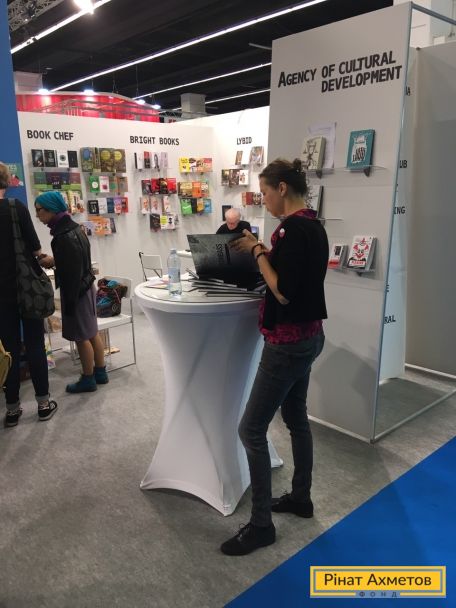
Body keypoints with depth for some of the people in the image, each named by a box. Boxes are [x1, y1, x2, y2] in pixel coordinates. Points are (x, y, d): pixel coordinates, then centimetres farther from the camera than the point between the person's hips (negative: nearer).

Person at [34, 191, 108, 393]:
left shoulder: (64, 236, -23)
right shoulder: (72, 227, 6)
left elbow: (72, 272, -23)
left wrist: (69, 302, -19)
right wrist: (54, 259, 17)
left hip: (76, 290, -9)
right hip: (86, 286, 9)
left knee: (81, 336, 4)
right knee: (91, 332, 17)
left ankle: (88, 379, 18)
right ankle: (100, 372, 29)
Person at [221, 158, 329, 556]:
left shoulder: (293, 228, -21)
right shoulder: (313, 225, 10)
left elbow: (283, 292, -24)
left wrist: (257, 251, -12)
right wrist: (262, 250, 8)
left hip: (288, 341, -10)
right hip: (308, 336, 11)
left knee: (252, 430, -2)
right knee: (296, 418, 21)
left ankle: (261, 524, 11)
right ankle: (301, 497, 37)